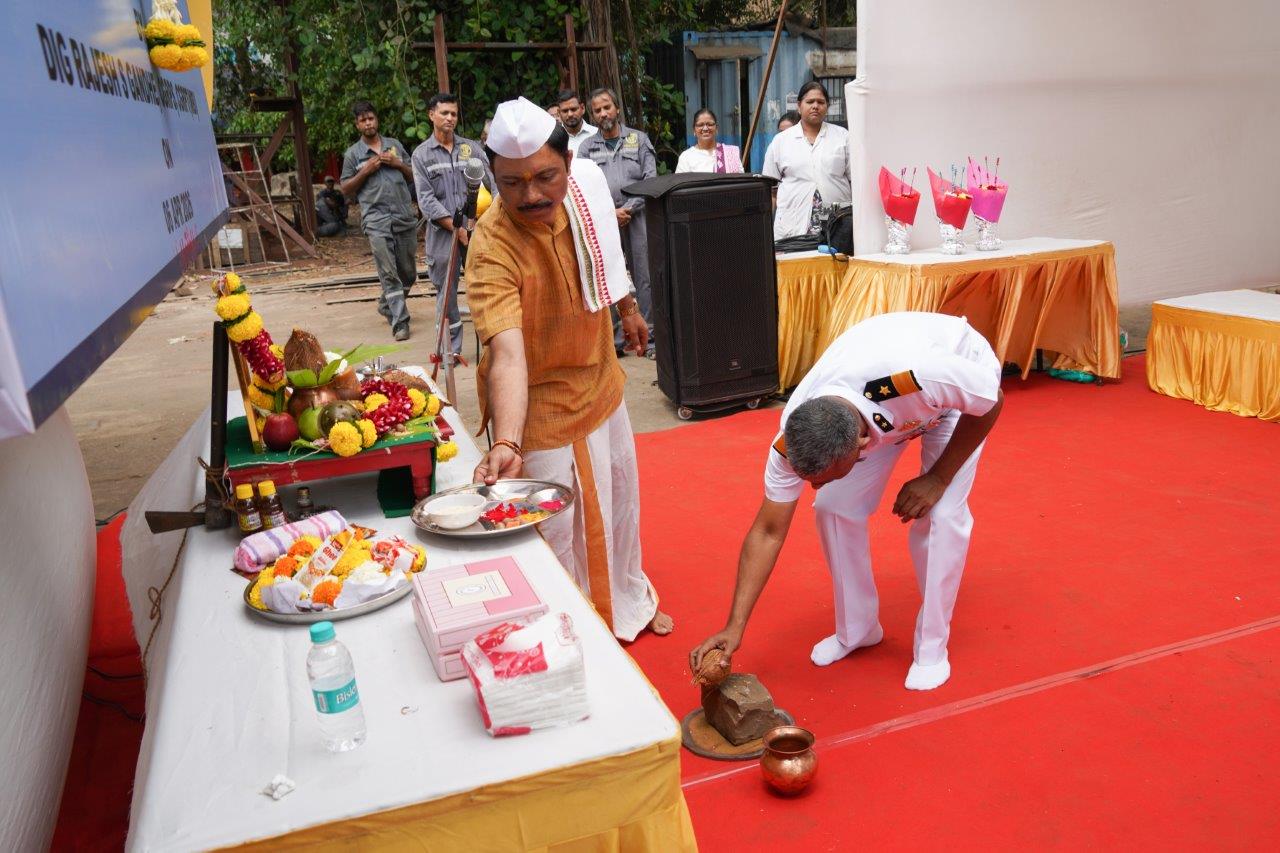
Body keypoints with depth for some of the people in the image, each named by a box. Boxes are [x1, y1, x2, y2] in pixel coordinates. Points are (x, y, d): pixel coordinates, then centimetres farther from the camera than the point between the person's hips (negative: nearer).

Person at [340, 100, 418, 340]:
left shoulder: (395, 145, 16)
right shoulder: (352, 154, 8)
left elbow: (413, 177, 19)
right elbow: (346, 189, 7)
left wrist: (398, 164, -1)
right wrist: (366, 171, -5)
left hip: (404, 216, 4)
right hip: (376, 219, -4)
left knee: (408, 272, 10)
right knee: (389, 273, -11)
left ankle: (387, 305, 33)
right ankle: (400, 322, -11)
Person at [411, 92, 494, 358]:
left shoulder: (472, 148, 11)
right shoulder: (421, 154, 6)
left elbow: (492, 182, 6)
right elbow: (426, 200, -1)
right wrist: (456, 227, -9)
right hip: (442, 232, -1)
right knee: (446, 293, 3)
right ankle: (451, 348, 11)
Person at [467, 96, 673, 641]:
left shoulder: (585, 185, -13)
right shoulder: (493, 247, -33)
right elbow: (507, 354, -44)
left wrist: (628, 307, 22)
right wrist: (505, 444, -57)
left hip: (601, 383, 7)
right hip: (538, 407, -7)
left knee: (619, 503, 25)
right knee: (557, 532, 8)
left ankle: (628, 602, 52)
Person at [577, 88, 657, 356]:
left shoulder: (639, 139, 11)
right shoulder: (586, 147, 13)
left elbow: (651, 180, 2)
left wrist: (628, 209, -8)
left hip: (637, 216, -1)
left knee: (645, 277, -2)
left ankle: (650, 336, 4)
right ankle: (614, 339, 5)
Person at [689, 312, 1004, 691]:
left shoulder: (916, 376, -46)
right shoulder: (793, 438, -31)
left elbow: (992, 403, -24)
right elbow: (768, 532, -22)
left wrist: (937, 478, -22)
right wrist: (734, 627, -26)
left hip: (961, 379, -3)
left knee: (940, 514, -18)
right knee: (834, 507, -8)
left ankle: (931, 648, 2)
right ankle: (856, 629, 13)